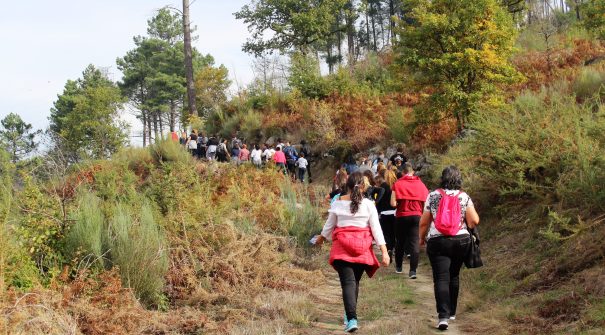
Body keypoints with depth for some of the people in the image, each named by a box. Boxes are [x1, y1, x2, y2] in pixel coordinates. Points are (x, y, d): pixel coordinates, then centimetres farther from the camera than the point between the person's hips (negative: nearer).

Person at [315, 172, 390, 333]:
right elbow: (376, 228, -4)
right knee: (355, 281, 18)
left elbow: (329, 225, 12)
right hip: (362, 248, 1)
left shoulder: (338, 203, 2)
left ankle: (352, 318, -22)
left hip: (342, 247, -1)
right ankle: (350, 313, 32)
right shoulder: (368, 204, 0)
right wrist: (384, 251, -3)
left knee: (348, 282, -6)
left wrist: (321, 238, 32)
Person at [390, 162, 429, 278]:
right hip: (417, 216, 1)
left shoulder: (398, 184, -5)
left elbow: (393, 203, -13)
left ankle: (398, 267, 29)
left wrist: (400, 204, 7)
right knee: (415, 243, -2)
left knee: (400, 242, 16)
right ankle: (413, 270, -13)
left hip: (401, 216, 0)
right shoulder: (420, 184, 2)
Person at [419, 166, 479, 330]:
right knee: (454, 276, 19)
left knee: (441, 278, -4)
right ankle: (452, 311, 28)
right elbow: (474, 221, -6)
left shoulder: (433, 196, -1)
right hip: (461, 241, 2)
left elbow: (424, 222, 2)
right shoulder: (464, 197, -1)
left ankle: (443, 316, -16)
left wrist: (421, 238, 18)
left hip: (437, 241, -2)